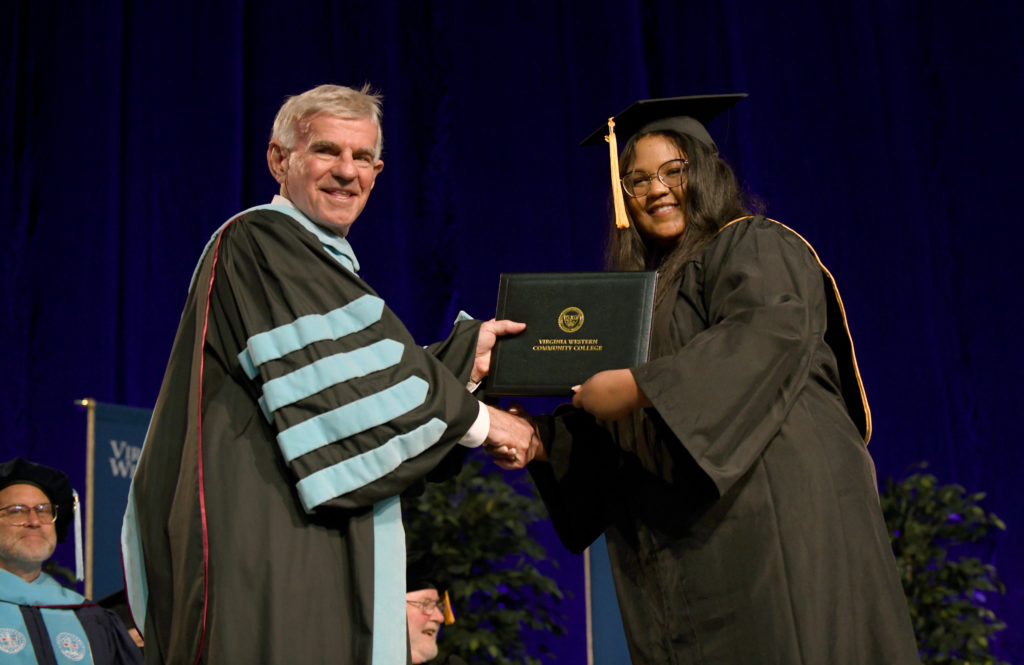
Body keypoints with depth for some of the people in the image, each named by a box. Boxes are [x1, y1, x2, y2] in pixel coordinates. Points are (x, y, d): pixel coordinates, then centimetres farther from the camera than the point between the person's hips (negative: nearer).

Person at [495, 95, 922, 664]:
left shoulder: (755, 247, 2)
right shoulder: (646, 289, 23)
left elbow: (768, 331, -20)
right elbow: (613, 428, 21)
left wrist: (641, 387, -23)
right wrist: (542, 441, 4)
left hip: (775, 511, -6)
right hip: (688, 537, 7)